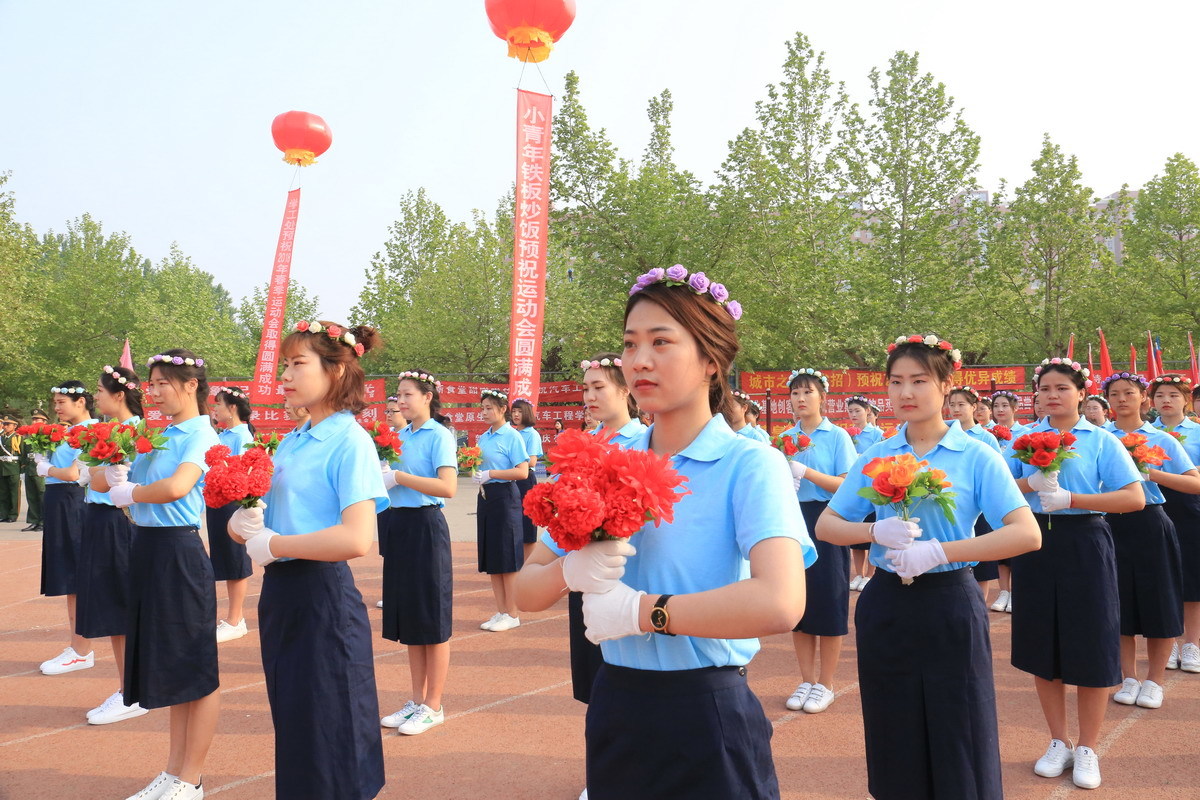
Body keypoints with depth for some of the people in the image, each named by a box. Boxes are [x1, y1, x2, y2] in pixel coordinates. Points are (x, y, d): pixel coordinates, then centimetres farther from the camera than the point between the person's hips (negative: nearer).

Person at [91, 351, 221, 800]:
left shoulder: (201, 436, -11)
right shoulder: (155, 436, 12)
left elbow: (176, 487, -28)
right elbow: (100, 482, 12)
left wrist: (128, 493, -12)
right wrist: (113, 472, -9)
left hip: (178, 552, -8)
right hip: (146, 549, 8)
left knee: (196, 670, 3)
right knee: (170, 666, 16)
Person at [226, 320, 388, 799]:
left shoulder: (349, 441, -14)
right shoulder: (290, 442, 10)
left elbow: (357, 539, -26)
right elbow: (253, 516, 16)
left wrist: (271, 545, -17)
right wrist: (245, 522, -8)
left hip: (322, 598, -8)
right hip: (279, 594, 8)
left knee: (328, 745, 3)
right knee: (292, 729, 20)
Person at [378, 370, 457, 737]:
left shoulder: (439, 435, -10)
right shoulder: (402, 436, 11)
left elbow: (448, 487, -22)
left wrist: (399, 477, -20)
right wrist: (382, 474, -3)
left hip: (425, 527, -8)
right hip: (399, 525, 8)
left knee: (432, 620, 1)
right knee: (408, 617, 13)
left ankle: (434, 706, 13)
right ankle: (417, 700, 25)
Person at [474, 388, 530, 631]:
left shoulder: (512, 436, -9)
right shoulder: (483, 437, 12)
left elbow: (522, 472, -17)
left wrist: (490, 474, -21)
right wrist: (475, 474, 0)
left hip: (504, 496, -8)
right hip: (485, 496, 8)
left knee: (508, 558, -2)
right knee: (491, 557, 10)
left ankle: (512, 614, 7)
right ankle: (501, 611, 19)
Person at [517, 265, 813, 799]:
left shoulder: (749, 465, -14)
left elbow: (780, 604, -31)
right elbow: (526, 591, 3)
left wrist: (638, 608, -22)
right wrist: (570, 570, -19)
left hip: (707, 716, -4)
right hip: (615, 710, 5)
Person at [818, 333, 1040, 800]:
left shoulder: (976, 456, -5)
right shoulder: (875, 457, 3)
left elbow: (1026, 534, -15)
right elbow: (826, 525, 4)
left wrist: (940, 551, -23)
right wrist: (876, 532, -16)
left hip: (949, 607, -3)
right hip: (886, 608, 3)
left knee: (959, 749, 5)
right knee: (895, 748, 14)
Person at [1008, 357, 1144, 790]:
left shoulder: (1101, 440, -3)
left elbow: (1135, 497, -11)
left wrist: (1071, 499, -19)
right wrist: (1031, 484, -16)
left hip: (1083, 546, -2)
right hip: (1035, 544, 3)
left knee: (1090, 647, 3)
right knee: (1042, 646, 9)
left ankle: (1087, 749, 21)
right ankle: (1058, 743, 26)